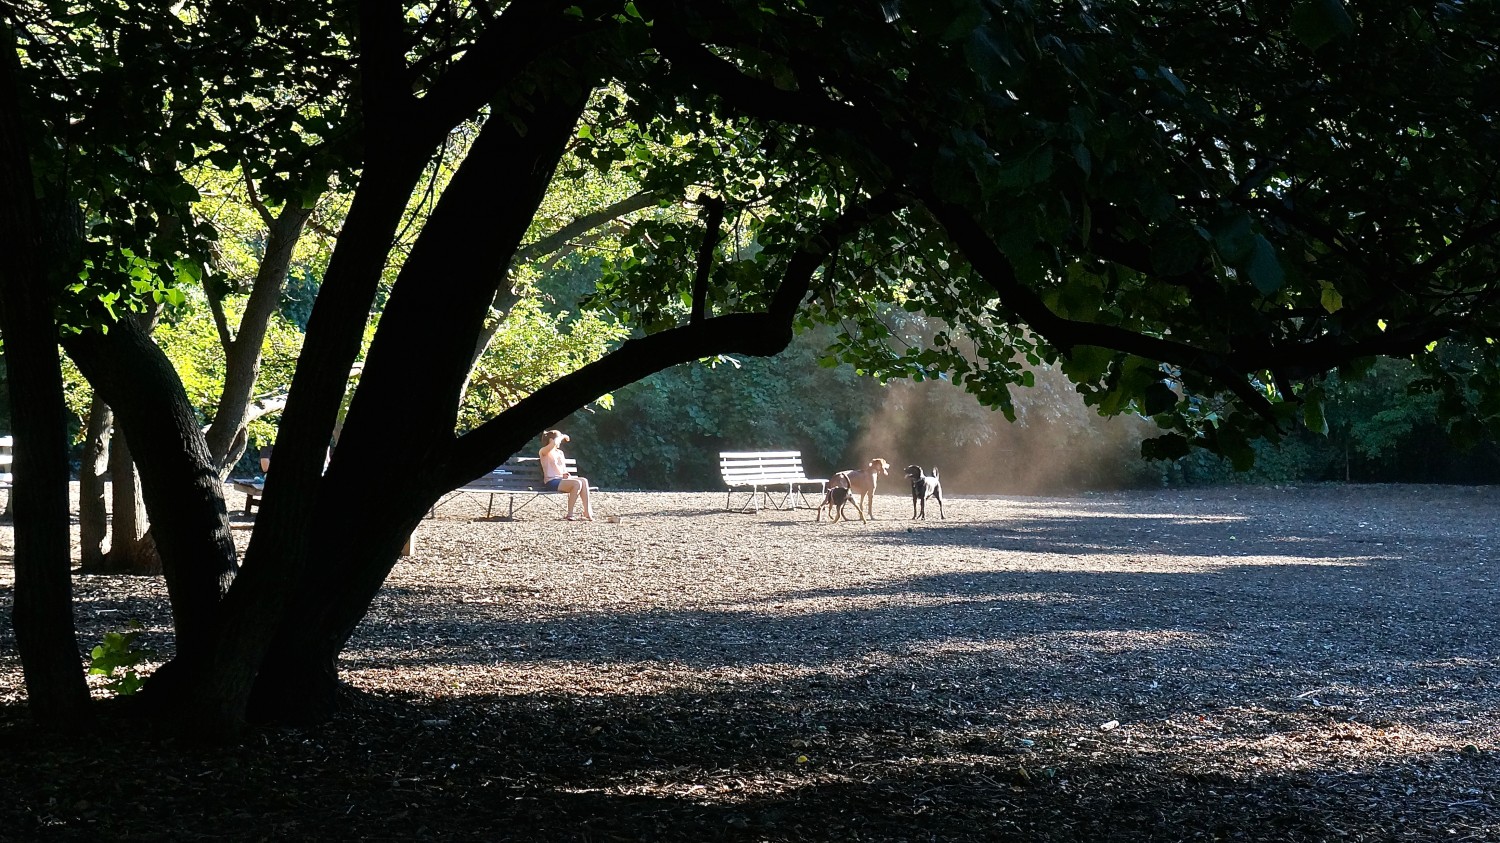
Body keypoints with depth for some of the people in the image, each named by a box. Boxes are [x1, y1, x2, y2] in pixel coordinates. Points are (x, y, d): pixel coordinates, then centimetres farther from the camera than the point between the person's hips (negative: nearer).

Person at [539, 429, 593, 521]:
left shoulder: (560, 452, 25)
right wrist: (562, 436, -5)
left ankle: (587, 512, -23)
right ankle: (569, 515, -26)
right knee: (577, 483, -29)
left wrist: (566, 474, 1)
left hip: (562, 479, 8)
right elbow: (553, 443, -23)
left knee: (584, 480, -17)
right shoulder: (544, 452, -1)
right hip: (552, 482, -8)